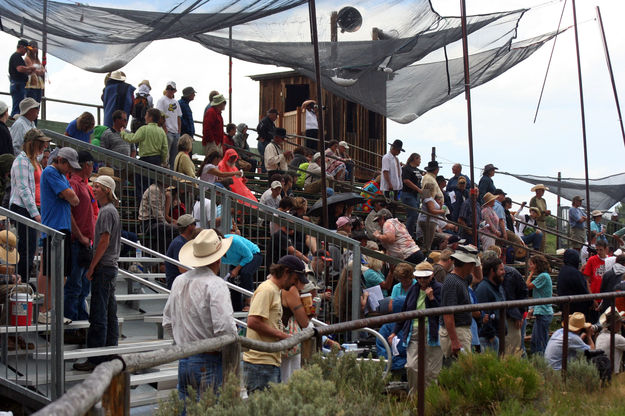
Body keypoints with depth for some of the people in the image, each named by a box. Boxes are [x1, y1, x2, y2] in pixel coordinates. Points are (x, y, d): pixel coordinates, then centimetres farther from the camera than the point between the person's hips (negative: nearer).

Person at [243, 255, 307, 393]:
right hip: (260, 363, -10)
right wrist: (282, 335, -15)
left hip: (271, 362, 10)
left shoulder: (275, 291, 21)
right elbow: (253, 322, -21)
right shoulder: (266, 290, -11)